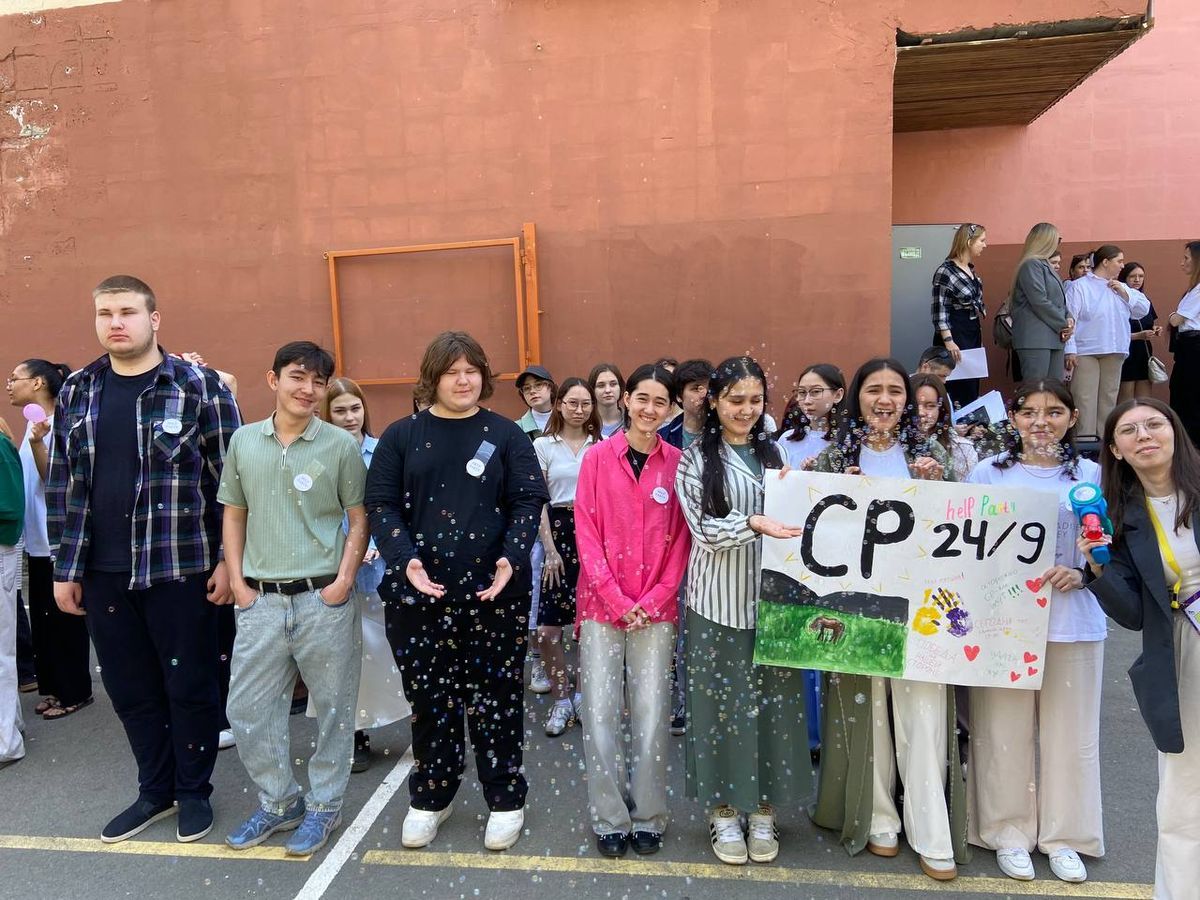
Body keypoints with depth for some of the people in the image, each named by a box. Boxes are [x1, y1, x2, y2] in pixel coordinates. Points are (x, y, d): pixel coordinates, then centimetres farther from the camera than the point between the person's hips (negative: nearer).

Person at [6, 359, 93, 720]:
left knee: (64, 617, 2)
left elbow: (54, 480, -19)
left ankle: (74, 692, 14)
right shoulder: (34, 423, 11)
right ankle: (54, 687, 26)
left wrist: (36, 443, -30)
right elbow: (27, 477, 14)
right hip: (37, 539, 9)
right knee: (42, 617, 15)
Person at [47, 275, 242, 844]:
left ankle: (194, 790, 27)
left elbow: (230, 480, -6)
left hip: (180, 566, -4)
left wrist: (229, 560, -9)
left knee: (189, 683, 8)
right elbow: (63, 485, 10)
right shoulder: (75, 392, 7)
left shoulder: (199, 386, -6)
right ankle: (156, 790, 33)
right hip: (102, 572, 5)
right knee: (129, 687, 15)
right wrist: (65, 567, 8)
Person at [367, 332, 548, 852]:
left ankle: (505, 799, 24)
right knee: (429, 696, 11)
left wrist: (512, 558, -15)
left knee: (496, 693, 7)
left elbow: (529, 501, 0)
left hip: (495, 590, -1)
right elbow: (381, 505, 2)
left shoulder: (505, 434, 4)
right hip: (418, 591, 1)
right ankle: (430, 797, 30)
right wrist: (405, 560, -13)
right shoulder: (401, 436, 6)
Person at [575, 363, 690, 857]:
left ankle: (648, 817, 21)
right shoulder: (598, 457, -1)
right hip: (602, 603, 0)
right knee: (601, 714, 2)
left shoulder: (677, 463, 2)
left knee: (651, 715, 5)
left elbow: (681, 539, 3)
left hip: (656, 610, 1)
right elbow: (586, 532, -3)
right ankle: (610, 819, 18)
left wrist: (653, 600, -7)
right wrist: (617, 599, -10)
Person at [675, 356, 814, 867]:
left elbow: (789, 520, 15)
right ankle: (724, 811, 20)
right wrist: (755, 523, -24)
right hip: (719, 602, -3)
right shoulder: (696, 460, -1)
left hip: (769, 598, 4)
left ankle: (762, 810, 24)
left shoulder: (773, 455, 10)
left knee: (773, 702, 8)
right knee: (722, 702, 5)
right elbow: (704, 528, -10)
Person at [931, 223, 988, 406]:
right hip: (955, 334, -9)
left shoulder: (971, 269, 13)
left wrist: (979, 337, 22)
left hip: (973, 333, 9)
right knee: (959, 392, -9)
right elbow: (939, 310, -17)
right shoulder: (945, 272, -14)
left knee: (972, 387, 11)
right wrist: (948, 341, -25)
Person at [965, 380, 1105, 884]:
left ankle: (1065, 836, 28)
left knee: (1070, 730, 10)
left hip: (1073, 621, 1)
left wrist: (1081, 572, -11)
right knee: (1005, 730, 6)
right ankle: (1009, 831, 24)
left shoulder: (1093, 476, 5)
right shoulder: (988, 473, 2)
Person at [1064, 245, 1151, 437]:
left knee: (1109, 399, 9)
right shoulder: (1079, 286, -1)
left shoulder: (1121, 288, 20)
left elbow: (1143, 310, 15)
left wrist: (1124, 292, 2)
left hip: (1114, 353, 7)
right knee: (1085, 400, -10)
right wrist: (1070, 350, -16)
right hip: (1086, 352, -6)